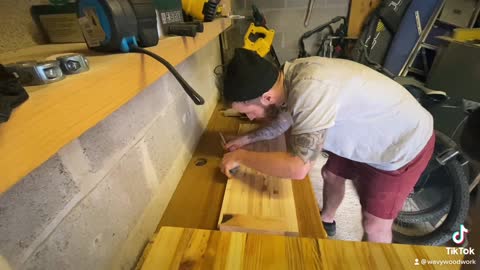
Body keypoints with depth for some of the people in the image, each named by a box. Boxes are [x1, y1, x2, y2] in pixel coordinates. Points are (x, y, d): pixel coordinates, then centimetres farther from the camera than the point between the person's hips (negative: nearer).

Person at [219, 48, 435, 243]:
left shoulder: (312, 90, -41)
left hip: (404, 143, -7)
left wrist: (241, 156, -27)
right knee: (331, 175, 20)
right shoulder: (292, 75, -12)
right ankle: (326, 220, 48)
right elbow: (285, 119, 6)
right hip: (369, 131, 8)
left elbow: (298, 168, -40)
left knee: (374, 226, 2)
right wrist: (248, 138, 0)